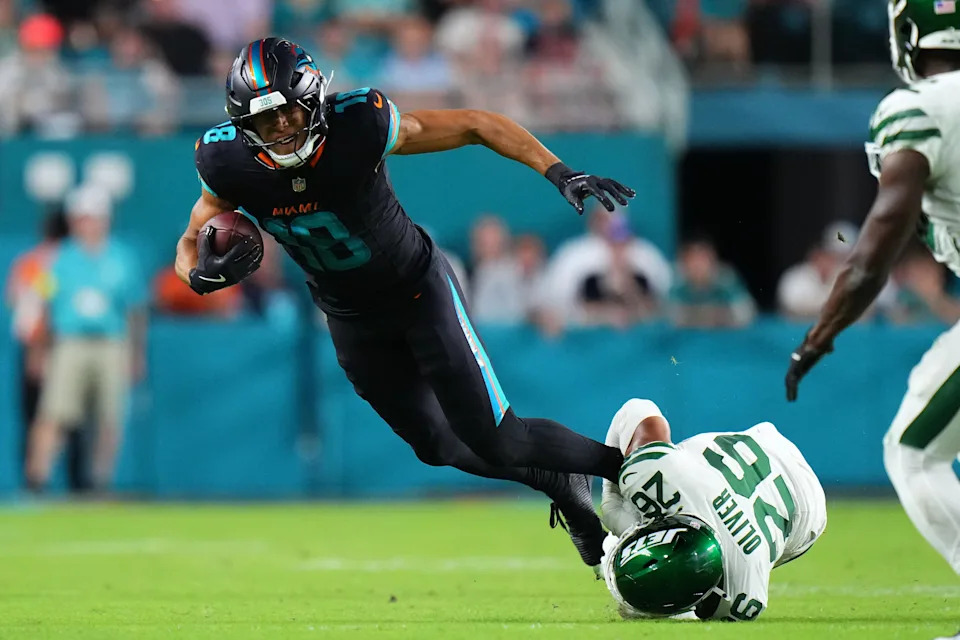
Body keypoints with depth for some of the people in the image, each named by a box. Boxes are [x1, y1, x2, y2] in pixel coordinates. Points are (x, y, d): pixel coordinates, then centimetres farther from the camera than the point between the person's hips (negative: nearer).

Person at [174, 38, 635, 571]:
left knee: (495, 439, -7)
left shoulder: (357, 127, -31)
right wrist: (202, 275, -31)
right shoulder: (231, 165, -22)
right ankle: (563, 485, 36)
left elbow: (477, 125, -23)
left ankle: (619, 465, 15)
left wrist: (560, 174, -33)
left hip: (418, 289, -4)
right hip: (351, 320, 4)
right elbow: (190, 245, -6)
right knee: (437, 443, 13)